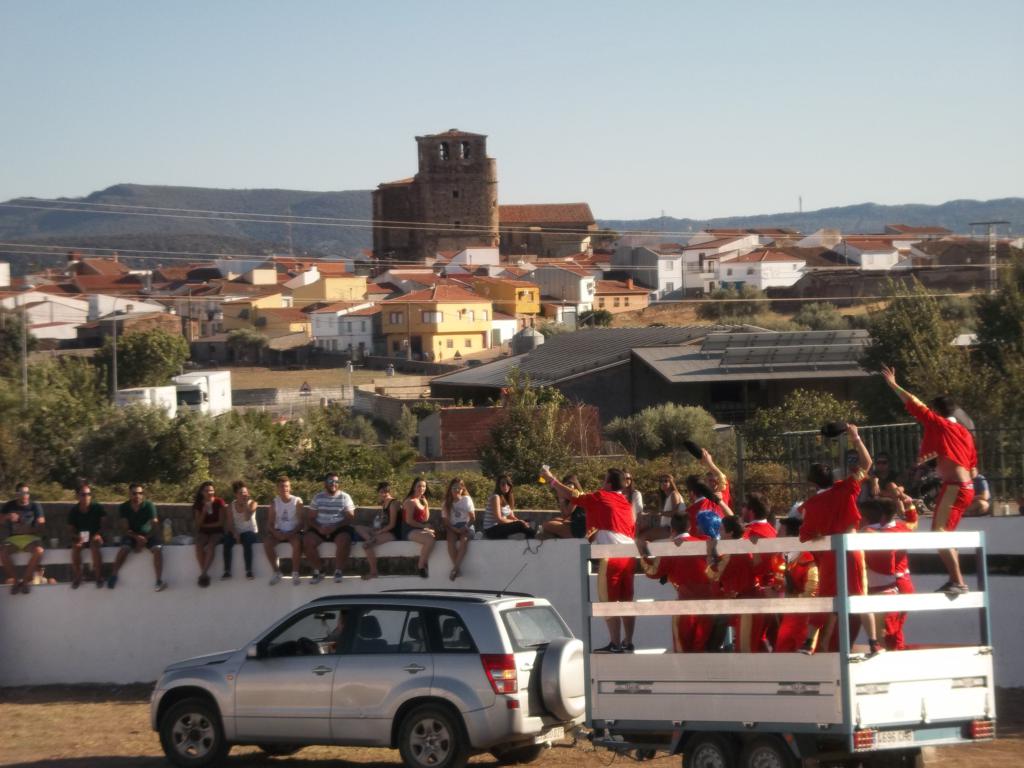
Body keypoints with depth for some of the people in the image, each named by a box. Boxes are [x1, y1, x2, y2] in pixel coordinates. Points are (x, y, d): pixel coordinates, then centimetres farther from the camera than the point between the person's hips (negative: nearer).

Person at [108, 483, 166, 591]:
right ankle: (113, 575, -19)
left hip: (147, 534, 0)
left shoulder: (149, 506, -12)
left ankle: (159, 580, -30)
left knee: (157, 549, -28)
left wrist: (145, 539, -22)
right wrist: (137, 537, -28)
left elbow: (155, 526, -12)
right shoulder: (123, 508, -10)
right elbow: (125, 529, -12)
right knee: (124, 548, -31)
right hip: (131, 535, 0)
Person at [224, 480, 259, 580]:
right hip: (237, 532, 2)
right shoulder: (231, 505, 4)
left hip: (250, 532, -2)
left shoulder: (252, 503, -2)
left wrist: (246, 504, -20)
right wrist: (235, 533, -19)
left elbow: (247, 518, -19)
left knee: (247, 542, -36)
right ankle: (227, 571, -28)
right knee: (227, 541, -29)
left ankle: (249, 571, -33)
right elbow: (230, 523, -2)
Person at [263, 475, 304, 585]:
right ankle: (276, 572, -16)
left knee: (297, 542, -37)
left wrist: (291, 533, -21)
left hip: (293, 532, -3)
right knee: (267, 542, -27)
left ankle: (295, 573, -26)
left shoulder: (297, 501, -3)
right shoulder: (274, 502, 4)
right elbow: (270, 523, 2)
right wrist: (275, 532, -18)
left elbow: (301, 522, -6)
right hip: (279, 532, 3)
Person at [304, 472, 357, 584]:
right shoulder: (318, 497, 9)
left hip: (339, 529, -2)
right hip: (320, 528, 2)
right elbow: (310, 518, 5)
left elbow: (350, 518, -4)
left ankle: (338, 571, -18)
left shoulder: (345, 497, 4)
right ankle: (316, 572, -16)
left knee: (344, 539, -35)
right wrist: (319, 528, -16)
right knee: (307, 540, -28)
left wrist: (334, 527, -19)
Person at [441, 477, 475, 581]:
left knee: (464, 539, -36)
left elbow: (472, 517, 0)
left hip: (465, 527, -1)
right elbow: (446, 521, 0)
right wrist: (456, 530, -17)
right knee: (450, 539, -34)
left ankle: (456, 568, -41)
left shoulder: (466, 499, 3)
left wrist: (466, 527, -19)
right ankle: (457, 568, -34)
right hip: (452, 528, 1)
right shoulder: (446, 503, 6)